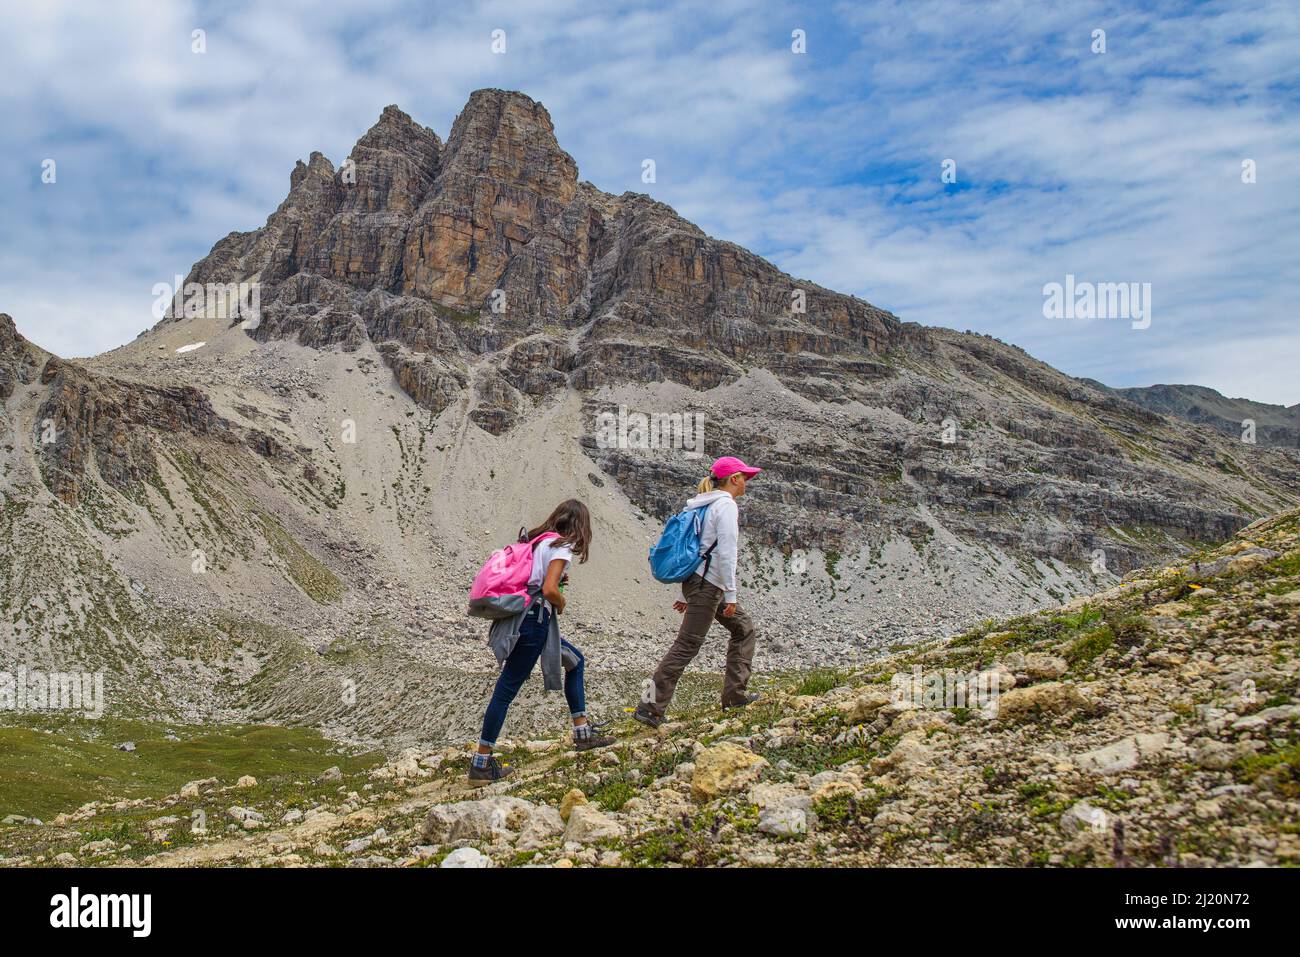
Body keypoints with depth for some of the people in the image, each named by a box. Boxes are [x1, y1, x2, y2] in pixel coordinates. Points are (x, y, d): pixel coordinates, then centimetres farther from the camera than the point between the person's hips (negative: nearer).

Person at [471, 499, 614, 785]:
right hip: (533, 620, -9)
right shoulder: (562, 546, -10)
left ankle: (583, 734, 24)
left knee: (574, 661, 21)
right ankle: (481, 764, 3)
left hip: (523, 619, 9)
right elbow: (549, 590, -21)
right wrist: (561, 602, 0)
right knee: (507, 688, -4)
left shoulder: (538, 540, 15)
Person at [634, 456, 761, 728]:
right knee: (687, 645, -9)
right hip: (707, 585, -10)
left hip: (696, 582, 10)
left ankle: (735, 695, 18)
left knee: (744, 628, 17)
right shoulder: (726, 505, -11)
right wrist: (731, 594, -16)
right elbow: (726, 553, -18)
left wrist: (686, 593, 21)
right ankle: (649, 708, -9)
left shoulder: (706, 505, 18)